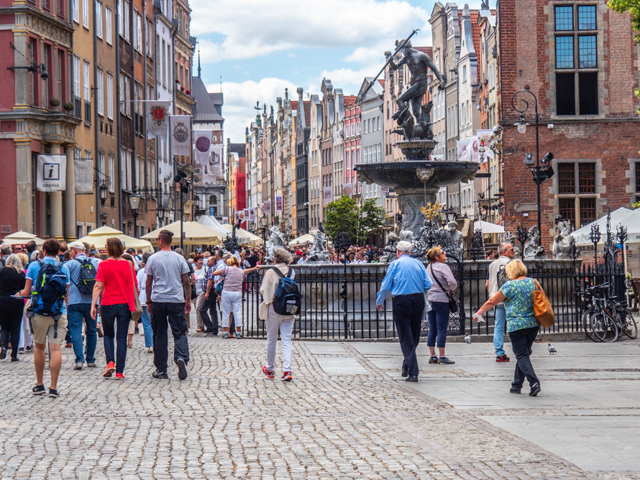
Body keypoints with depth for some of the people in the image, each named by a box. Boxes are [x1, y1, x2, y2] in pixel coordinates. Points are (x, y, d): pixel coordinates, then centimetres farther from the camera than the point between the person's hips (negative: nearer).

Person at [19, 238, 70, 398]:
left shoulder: (34, 266, 0)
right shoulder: (64, 268, 3)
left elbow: (26, 292, 0)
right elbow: (66, 294, 9)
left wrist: (20, 294, 23)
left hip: (39, 312, 0)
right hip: (59, 313, 0)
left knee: (39, 347, 14)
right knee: (55, 349, -4)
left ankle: (39, 385, 22)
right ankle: (53, 387, -6)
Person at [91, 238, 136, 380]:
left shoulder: (103, 264, -4)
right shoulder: (128, 264, 1)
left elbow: (98, 286, -9)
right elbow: (133, 286, 5)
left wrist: (93, 305, -9)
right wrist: (133, 304, 15)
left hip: (108, 304, -1)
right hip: (124, 304, 1)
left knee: (108, 335, 18)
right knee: (122, 338, 4)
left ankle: (110, 362, -2)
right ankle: (119, 372, 3)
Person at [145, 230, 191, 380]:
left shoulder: (153, 259, 0)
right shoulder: (179, 258, 1)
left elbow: (148, 283, 4)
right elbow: (187, 282, 3)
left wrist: (148, 302, 13)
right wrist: (188, 300, 11)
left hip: (158, 300, 0)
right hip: (177, 300, 0)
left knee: (159, 334, 7)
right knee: (179, 332, 3)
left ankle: (161, 369, 9)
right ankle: (181, 357, -24)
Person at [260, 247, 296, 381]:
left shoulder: (271, 272, -9)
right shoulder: (292, 272, 2)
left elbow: (263, 290, -7)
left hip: (274, 309, -3)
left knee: (271, 340, 11)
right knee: (286, 341, 1)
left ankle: (270, 369, 23)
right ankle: (287, 370, -12)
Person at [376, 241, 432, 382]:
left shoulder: (395, 264, 0)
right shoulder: (418, 263, 7)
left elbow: (386, 286, 1)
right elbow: (428, 284, 3)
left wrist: (379, 302, 17)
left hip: (401, 301, -3)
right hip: (418, 300, 3)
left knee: (405, 337, 0)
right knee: (415, 335, 17)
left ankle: (413, 372, -7)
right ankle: (407, 366, 27)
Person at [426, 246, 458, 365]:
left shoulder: (429, 267, 12)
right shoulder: (443, 266, -10)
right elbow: (452, 282, -21)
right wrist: (451, 290, 0)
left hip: (429, 299, 7)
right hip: (441, 300, -7)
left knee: (432, 329, 10)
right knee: (442, 329, -3)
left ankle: (432, 356, 11)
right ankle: (442, 357, -3)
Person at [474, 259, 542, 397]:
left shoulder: (510, 285, -7)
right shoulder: (533, 282, 6)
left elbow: (492, 302, -2)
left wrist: (478, 313, 10)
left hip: (516, 326, -5)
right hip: (533, 324, 5)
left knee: (522, 356, -3)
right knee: (524, 354, 14)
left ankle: (534, 382, -20)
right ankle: (517, 385, 20)